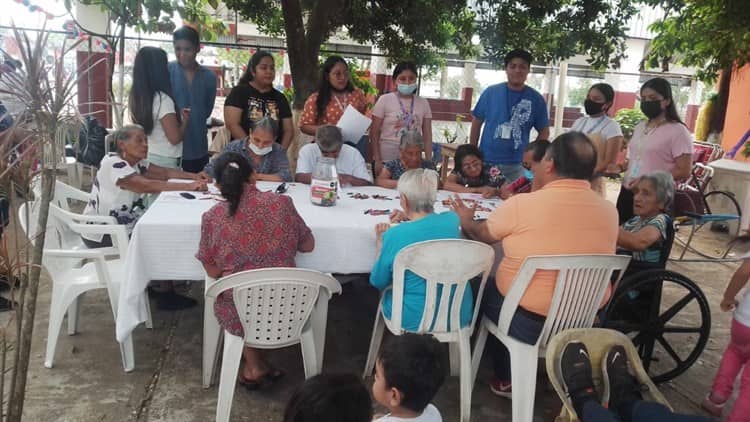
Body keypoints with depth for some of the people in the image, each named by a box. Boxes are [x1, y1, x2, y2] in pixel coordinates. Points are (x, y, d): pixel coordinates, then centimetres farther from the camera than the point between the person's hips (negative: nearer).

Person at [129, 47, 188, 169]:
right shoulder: (163, 99, -20)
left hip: (143, 157, 8)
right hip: (164, 161, -8)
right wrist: (185, 120, -3)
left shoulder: (135, 97, 4)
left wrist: (178, 116, 17)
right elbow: (175, 138, -21)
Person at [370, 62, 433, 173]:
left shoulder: (423, 103, 5)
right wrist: (377, 161, -9)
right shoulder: (385, 100, -4)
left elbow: (427, 135, 7)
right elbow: (374, 133, -4)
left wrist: (429, 162, 0)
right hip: (386, 160, -3)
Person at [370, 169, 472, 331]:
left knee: (388, 290, 27)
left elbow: (378, 282, -5)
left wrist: (381, 242, 3)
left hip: (413, 320, -3)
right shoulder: (452, 220, -10)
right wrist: (410, 218, 13)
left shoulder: (394, 235, -22)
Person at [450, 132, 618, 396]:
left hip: (529, 322, -5)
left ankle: (508, 379, 31)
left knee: (484, 288, 24)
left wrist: (465, 220, 22)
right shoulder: (609, 211, -4)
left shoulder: (522, 204, -18)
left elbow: (481, 234, 0)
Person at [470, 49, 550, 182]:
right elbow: (477, 123, 6)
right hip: (486, 162, 0)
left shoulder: (536, 99, -1)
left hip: (516, 166, 0)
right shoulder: (491, 92, -2)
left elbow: (544, 131, 8)